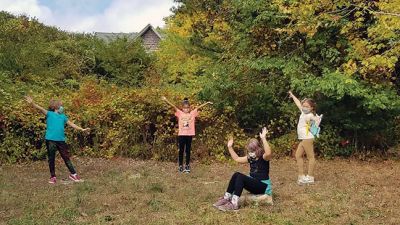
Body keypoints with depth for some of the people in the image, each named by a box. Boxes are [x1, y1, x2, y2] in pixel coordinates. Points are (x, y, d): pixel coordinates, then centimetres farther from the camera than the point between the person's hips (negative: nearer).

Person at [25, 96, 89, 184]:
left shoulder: (63, 116, 15)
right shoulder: (49, 114, 2)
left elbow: (71, 124, 19)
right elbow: (40, 109, -12)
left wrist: (82, 129, 16)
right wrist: (32, 103, -29)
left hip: (61, 140, 4)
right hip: (50, 140, -4)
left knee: (66, 157, 8)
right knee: (51, 159, 4)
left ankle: (73, 174, 14)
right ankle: (53, 176, 14)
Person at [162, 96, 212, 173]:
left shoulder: (192, 113, 3)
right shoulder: (180, 113, 1)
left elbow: (198, 107, -2)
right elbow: (174, 106, -9)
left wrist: (207, 103, -9)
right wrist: (166, 100, -18)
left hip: (189, 135, 1)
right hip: (181, 134, -1)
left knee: (188, 150, 9)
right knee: (181, 150, 7)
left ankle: (187, 165, 19)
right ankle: (180, 166, 17)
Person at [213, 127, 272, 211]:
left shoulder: (263, 157, -13)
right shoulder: (250, 158, 9)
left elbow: (268, 153, -39)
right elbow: (237, 158, 19)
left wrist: (263, 138, -45)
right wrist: (230, 147, 11)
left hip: (263, 186, -8)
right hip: (254, 184, 8)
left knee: (240, 177, -26)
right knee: (236, 175, -13)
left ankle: (234, 203, -31)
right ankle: (226, 198, -11)